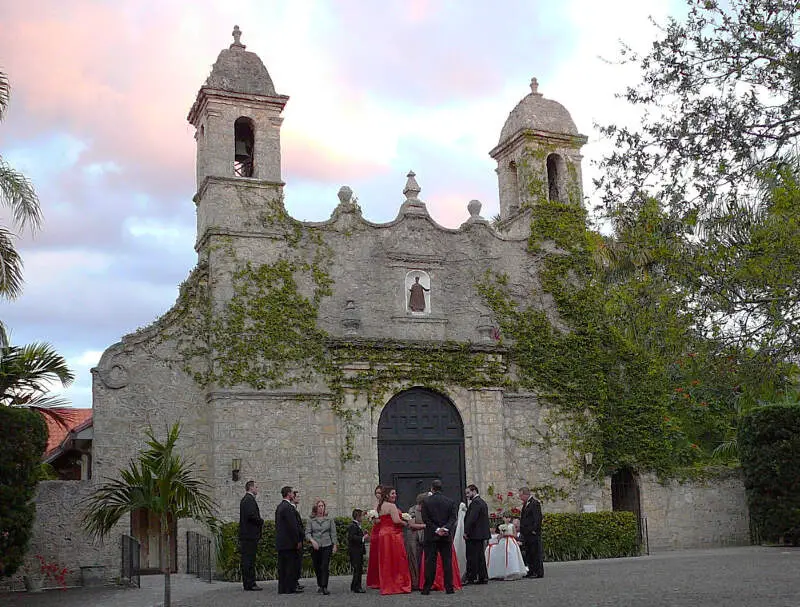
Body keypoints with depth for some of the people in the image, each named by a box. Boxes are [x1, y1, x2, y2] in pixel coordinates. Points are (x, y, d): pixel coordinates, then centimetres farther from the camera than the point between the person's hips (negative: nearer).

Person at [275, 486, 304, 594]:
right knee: (291, 565, -4)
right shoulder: (288, 507, -16)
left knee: (282, 566, 10)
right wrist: (298, 541, -12)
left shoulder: (279, 507, 15)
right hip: (289, 542, -9)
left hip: (280, 542, 9)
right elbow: (292, 525, -18)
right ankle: (290, 588, -3)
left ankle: (282, 588, 13)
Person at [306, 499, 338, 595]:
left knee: (325, 566, -11)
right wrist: (312, 540, -18)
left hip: (327, 545, -1)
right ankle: (319, 585, 25)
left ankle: (324, 587, -13)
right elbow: (307, 533, 0)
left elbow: (333, 533, 7)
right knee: (317, 567, 7)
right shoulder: (311, 520, 5)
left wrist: (335, 545, 1)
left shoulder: (329, 519, 6)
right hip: (315, 547, 1)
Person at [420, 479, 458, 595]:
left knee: (430, 562, 2)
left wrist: (436, 529, -8)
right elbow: (453, 518, -4)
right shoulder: (450, 501, 4)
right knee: (447, 561, 5)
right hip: (447, 536, 1)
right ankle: (449, 587, 5)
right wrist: (446, 528, -11)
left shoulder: (426, 501, -2)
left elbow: (425, 519, -7)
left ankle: (427, 588, 2)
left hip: (431, 535, -1)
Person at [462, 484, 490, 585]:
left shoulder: (475, 502, -15)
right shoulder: (482, 502, 17)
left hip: (474, 534, -10)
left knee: (472, 557, -6)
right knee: (480, 556, 12)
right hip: (482, 533, 10)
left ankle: (470, 578, -4)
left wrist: (466, 531, -18)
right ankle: (483, 577, 14)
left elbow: (471, 518, -22)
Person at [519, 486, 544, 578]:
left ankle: (539, 572, 0)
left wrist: (534, 530, -20)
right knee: (529, 553, 13)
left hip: (533, 534, -10)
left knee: (536, 553, -4)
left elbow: (538, 518, -18)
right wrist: (521, 530, 15)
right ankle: (531, 571, 19)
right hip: (527, 533, 10)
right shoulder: (526, 504, 17)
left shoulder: (535, 503, -12)